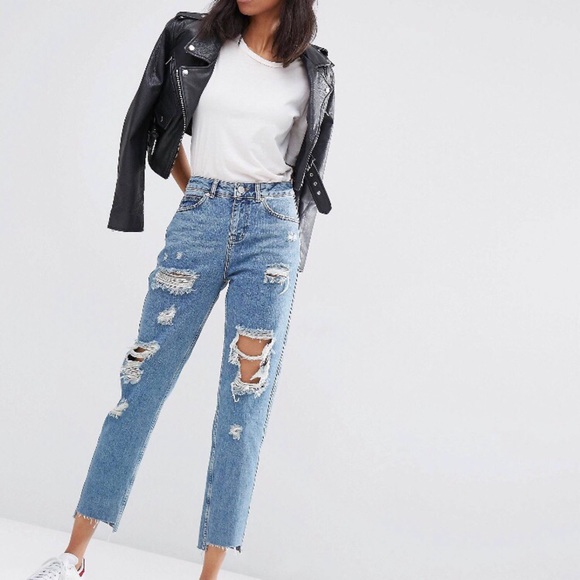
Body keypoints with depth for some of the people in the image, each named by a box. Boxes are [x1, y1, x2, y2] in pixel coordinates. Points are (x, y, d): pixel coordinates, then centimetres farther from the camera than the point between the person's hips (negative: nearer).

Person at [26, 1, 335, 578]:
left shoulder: (312, 74, 5)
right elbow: (160, 128, 16)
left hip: (271, 228, 0)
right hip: (198, 220, 0)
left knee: (245, 395, -3)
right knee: (144, 376, 1)